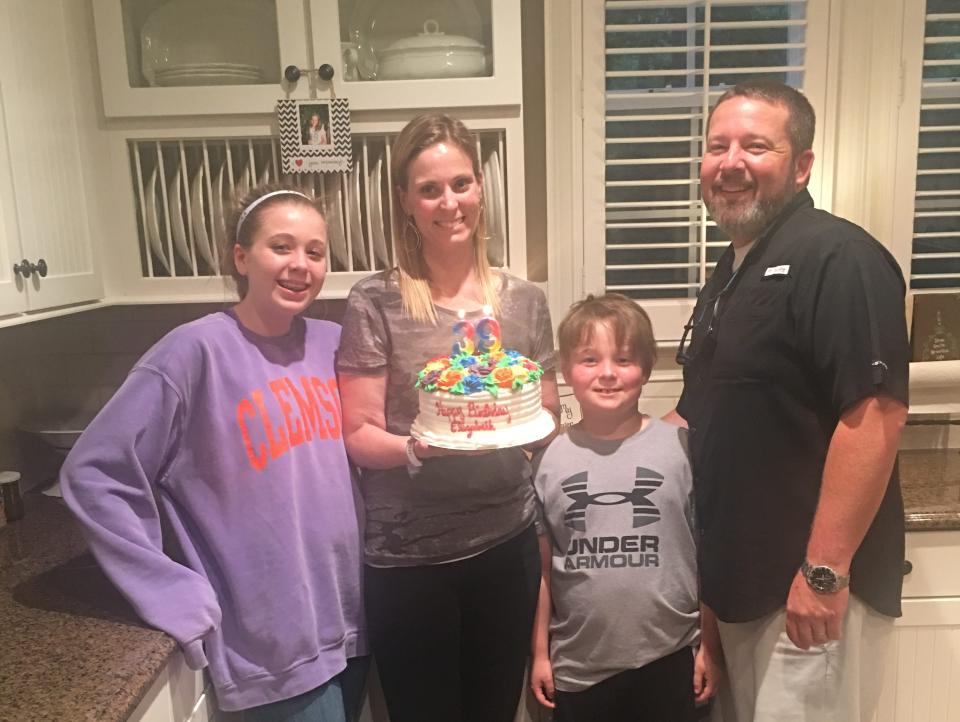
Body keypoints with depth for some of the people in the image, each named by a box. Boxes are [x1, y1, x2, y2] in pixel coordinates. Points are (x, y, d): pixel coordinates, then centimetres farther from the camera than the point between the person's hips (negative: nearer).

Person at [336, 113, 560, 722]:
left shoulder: (524, 301, 1)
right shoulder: (376, 303, -9)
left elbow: (549, 420, 8)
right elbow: (358, 435, -8)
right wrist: (417, 446, -27)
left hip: (508, 544, 3)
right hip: (408, 557, -3)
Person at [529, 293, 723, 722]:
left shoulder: (680, 448, -8)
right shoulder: (551, 459, -4)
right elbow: (543, 568, 2)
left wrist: (711, 647, 2)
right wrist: (540, 652, 5)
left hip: (667, 659, -1)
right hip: (577, 667, 1)